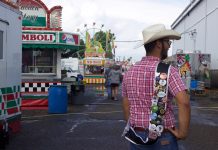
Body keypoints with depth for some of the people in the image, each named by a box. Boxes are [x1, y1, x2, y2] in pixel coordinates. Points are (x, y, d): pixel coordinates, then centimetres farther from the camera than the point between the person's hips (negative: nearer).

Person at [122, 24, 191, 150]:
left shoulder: (130, 72, 2)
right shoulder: (168, 70, -15)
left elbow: (126, 106, 7)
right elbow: (184, 102, -28)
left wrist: (135, 128, 15)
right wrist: (183, 132, -18)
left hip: (137, 136, 5)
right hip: (163, 138, -5)